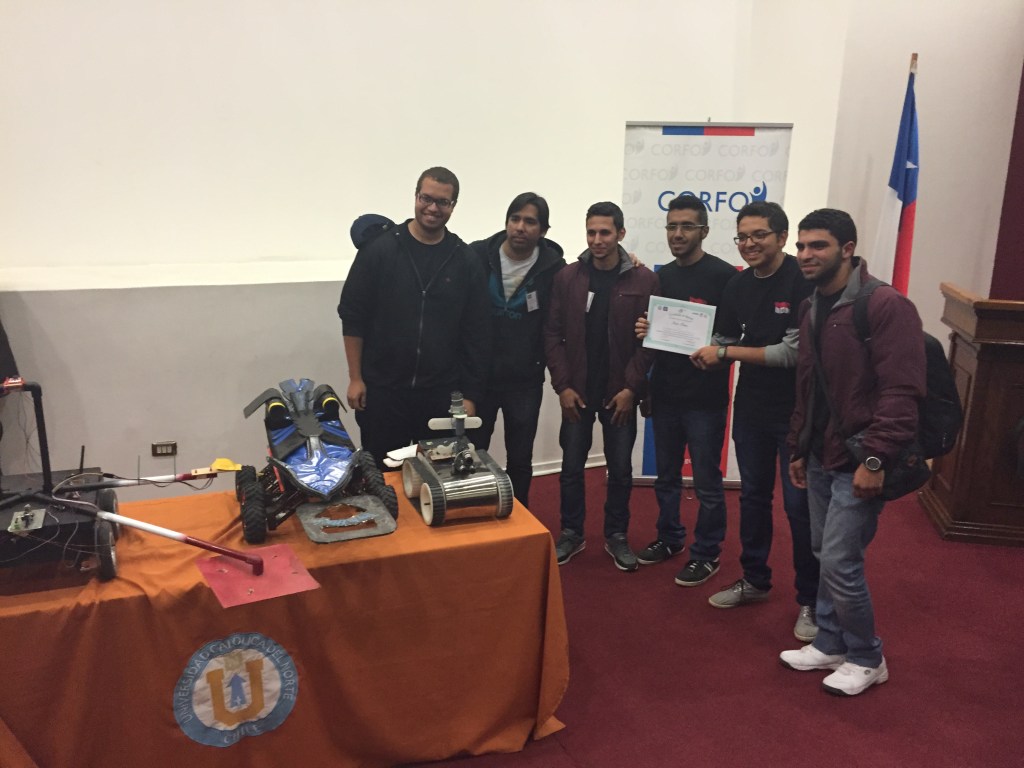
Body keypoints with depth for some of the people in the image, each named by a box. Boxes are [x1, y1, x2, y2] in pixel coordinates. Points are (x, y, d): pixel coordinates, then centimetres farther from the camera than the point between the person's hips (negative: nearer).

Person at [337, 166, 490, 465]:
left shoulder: (466, 260, 1)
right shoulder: (379, 249, -4)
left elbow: (476, 333, 2)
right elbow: (353, 317, -1)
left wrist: (470, 394, 0)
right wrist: (355, 378, -4)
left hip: (441, 393, 2)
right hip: (382, 390, -1)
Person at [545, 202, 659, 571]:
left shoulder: (644, 280, -4)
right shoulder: (567, 277, 0)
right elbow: (553, 334, 0)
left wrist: (631, 387, -11)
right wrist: (563, 386, -7)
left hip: (620, 393, -1)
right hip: (577, 391, 1)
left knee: (620, 468, 9)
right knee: (572, 466, 9)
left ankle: (616, 536, 25)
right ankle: (571, 533, 25)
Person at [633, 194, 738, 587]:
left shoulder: (723, 275, -9)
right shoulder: (661, 276, 10)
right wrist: (644, 331, -4)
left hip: (705, 397, -6)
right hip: (664, 393, 6)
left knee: (706, 482, 5)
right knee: (666, 476, 18)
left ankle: (706, 553, 20)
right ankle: (669, 538, 35)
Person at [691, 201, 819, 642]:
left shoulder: (803, 282, -17)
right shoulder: (738, 286, 5)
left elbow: (793, 352, -22)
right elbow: (725, 342, 11)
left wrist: (728, 353, -19)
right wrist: (707, 354, -12)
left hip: (796, 412, -6)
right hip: (750, 409, 7)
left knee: (800, 506, 3)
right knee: (752, 497, 18)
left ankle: (809, 601, 19)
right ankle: (755, 580, 35)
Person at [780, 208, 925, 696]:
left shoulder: (885, 306, -16)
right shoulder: (813, 310, 11)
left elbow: (902, 391, -22)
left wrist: (876, 459, -24)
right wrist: (799, 450, 18)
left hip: (857, 463, -8)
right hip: (821, 458, 8)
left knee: (839, 562, -4)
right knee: (825, 556, 16)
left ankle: (867, 660, 17)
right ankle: (831, 644, 32)